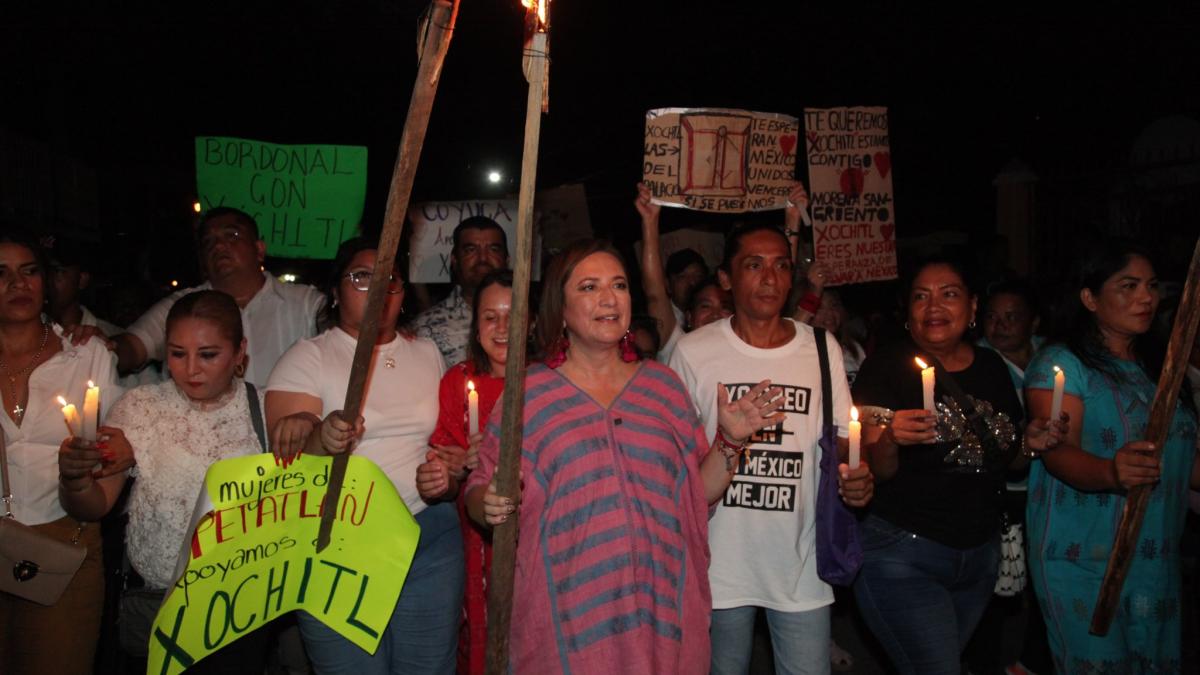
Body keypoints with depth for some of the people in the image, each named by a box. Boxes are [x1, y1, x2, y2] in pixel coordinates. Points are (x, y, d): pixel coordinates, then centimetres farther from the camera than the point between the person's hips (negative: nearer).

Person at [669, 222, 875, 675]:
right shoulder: (693, 352, -5)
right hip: (721, 565, -1)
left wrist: (856, 477, -13)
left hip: (802, 567, 2)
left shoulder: (822, 348, 2)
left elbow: (840, 438, 6)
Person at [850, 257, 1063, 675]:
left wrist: (1031, 444, -4)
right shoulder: (887, 367, -10)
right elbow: (875, 472, -13)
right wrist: (890, 440, -33)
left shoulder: (991, 367, 5)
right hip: (903, 556, -5)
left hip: (981, 554, 6)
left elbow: (1008, 460, 16)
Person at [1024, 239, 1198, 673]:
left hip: (1157, 563, 7)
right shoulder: (1061, 364, -11)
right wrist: (1110, 473, -41)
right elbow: (1059, 453, -23)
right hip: (1082, 566, -7)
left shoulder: (1157, 368, 12)